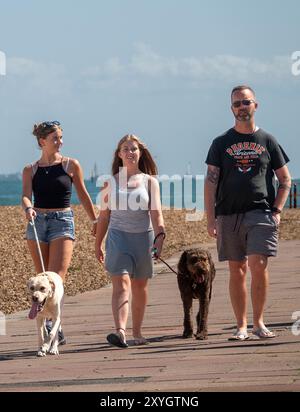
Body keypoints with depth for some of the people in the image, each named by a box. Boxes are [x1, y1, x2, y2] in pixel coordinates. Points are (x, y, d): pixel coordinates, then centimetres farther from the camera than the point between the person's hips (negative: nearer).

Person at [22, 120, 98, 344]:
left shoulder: (71, 165, 4)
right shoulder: (30, 170, 7)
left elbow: (83, 195, 13)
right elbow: (26, 195, -7)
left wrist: (95, 220, 20)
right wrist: (28, 208, -30)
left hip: (63, 222, -3)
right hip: (37, 222, 3)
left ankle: (51, 325, -21)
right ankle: (52, 329, 14)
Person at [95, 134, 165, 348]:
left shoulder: (150, 182, 5)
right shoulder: (111, 183, 8)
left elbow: (156, 212, -5)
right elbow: (104, 215, 13)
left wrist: (160, 236, -21)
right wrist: (98, 245, 15)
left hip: (143, 236, 1)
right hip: (118, 236, -1)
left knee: (140, 288, 10)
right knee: (121, 284, -16)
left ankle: (137, 332, 24)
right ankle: (120, 331, -30)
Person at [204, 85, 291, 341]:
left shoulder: (267, 141, 9)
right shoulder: (221, 143, 9)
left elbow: (285, 180, 13)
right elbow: (211, 182, 5)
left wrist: (277, 211, 0)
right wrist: (211, 219, -4)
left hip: (260, 213, -1)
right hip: (229, 214, 1)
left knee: (258, 264, -15)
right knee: (237, 270, 4)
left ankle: (258, 322, -4)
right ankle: (241, 326, 9)